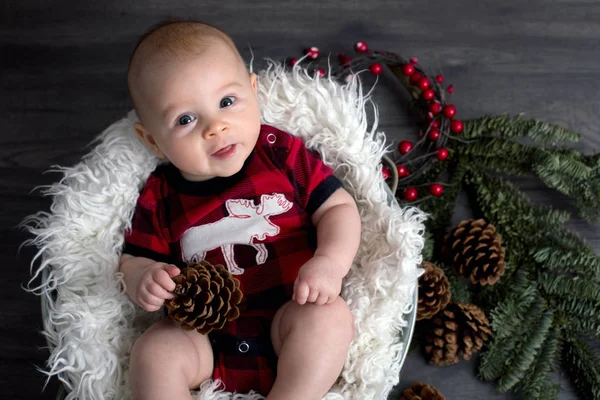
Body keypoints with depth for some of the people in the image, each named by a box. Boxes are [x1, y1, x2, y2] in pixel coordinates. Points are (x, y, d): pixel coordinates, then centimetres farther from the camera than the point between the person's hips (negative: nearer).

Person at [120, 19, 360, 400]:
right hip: (206, 340, 1)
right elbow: (134, 260, 11)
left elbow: (339, 208, -1)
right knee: (153, 353, -24)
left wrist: (330, 262, -21)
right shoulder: (160, 197, 3)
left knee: (331, 316, -29)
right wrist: (143, 280, -14)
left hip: (290, 317, -1)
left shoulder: (283, 154, -3)